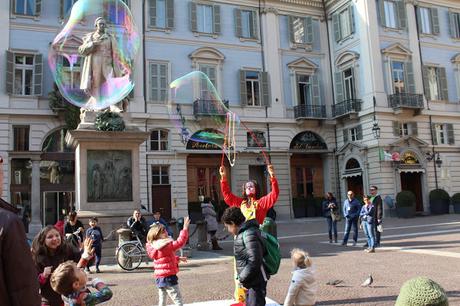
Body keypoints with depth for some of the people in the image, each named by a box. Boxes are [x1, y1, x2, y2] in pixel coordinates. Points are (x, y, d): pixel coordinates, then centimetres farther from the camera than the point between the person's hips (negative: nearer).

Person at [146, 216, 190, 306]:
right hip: (168, 277, -9)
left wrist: (178, 258, 21)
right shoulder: (167, 245, -19)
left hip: (159, 278, 9)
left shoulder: (153, 247, 10)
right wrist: (185, 228, -22)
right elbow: (180, 242, -25)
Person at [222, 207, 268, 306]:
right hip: (249, 281, 10)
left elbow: (254, 261, -26)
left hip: (255, 282, -10)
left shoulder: (249, 234, -20)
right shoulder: (243, 233, 12)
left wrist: (242, 279, -18)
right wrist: (242, 278, 13)